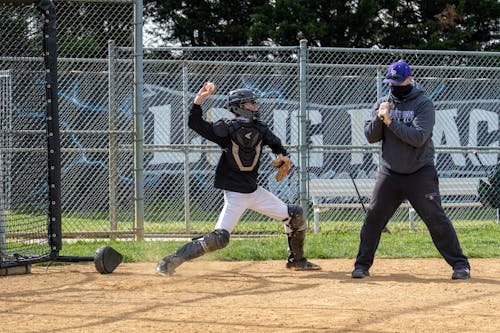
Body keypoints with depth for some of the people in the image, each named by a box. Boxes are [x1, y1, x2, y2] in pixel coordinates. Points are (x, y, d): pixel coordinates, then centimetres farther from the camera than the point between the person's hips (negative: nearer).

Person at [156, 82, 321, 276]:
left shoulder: (260, 130, 2)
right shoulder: (227, 129, -14)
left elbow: (275, 143, 18)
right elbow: (195, 124, -21)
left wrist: (282, 155, -4)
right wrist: (199, 99, -34)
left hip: (254, 191, 7)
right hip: (235, 194, -7)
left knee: (295, 215, 11)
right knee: (219, 238, -21)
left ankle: (296, 260, 30)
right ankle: (172, 261, -13)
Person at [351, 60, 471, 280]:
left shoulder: (424, 104, -6)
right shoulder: (383, 103, 9)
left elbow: (418, 137, -19)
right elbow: (370, 136, 3)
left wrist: (390, 122, -21)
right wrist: (379, 118, -15)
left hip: (420, 173, -4)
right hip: (389, 172, 4)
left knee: (436, 218, -9)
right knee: (373, 217, -3)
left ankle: (460, 264, -3)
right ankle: (362, 265, 7)